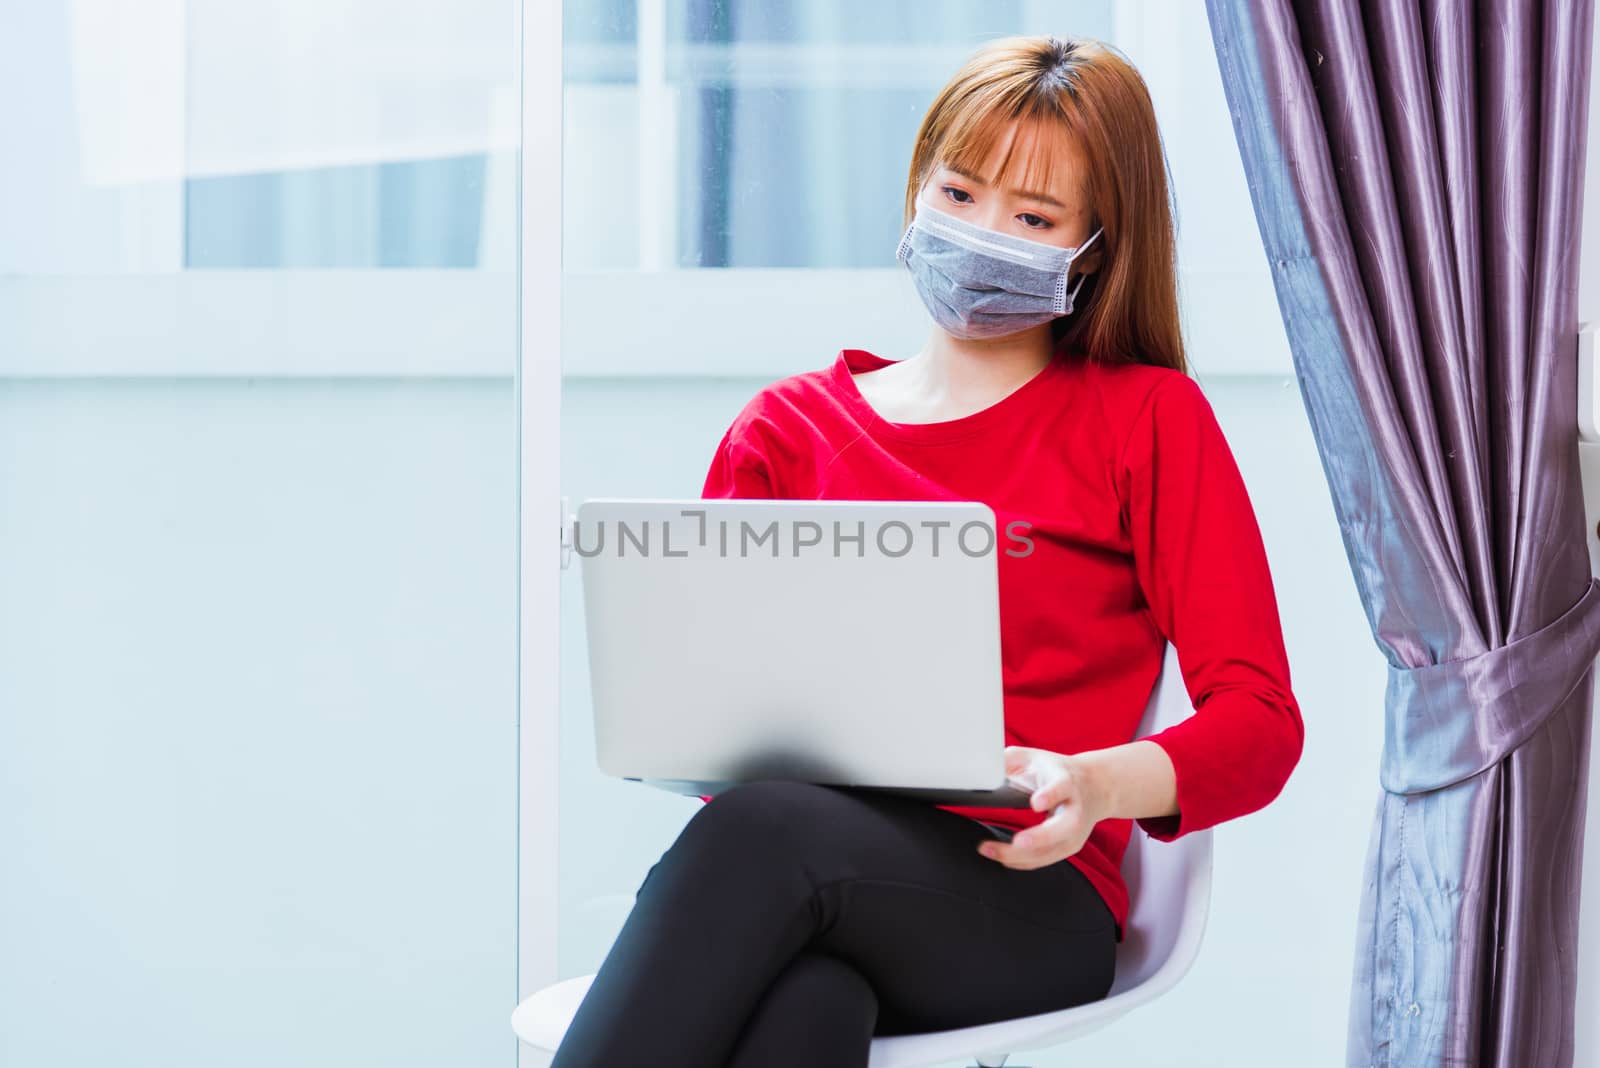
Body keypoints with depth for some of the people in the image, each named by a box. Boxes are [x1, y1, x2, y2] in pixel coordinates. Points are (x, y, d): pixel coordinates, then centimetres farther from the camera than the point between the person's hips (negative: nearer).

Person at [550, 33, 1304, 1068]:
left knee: (763, 829, -36)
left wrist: (1096, 785, -20)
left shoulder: (1147, 419, 11)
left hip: (1027, 900, -2)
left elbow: (1260, 722, 2)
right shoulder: (788, 426, 21)